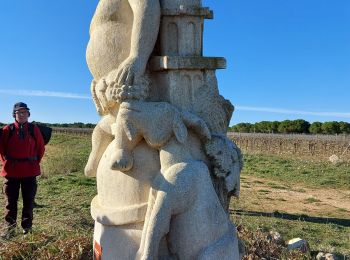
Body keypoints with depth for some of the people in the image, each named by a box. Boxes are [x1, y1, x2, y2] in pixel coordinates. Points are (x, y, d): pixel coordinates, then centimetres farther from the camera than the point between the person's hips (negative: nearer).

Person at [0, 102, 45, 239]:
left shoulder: (34, 129, 0)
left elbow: (41, 148, 7)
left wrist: (35, 162, 4)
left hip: (30, 171, 0)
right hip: (11, 171, 0)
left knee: (29, 200, 8)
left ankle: (27, 227, 20)